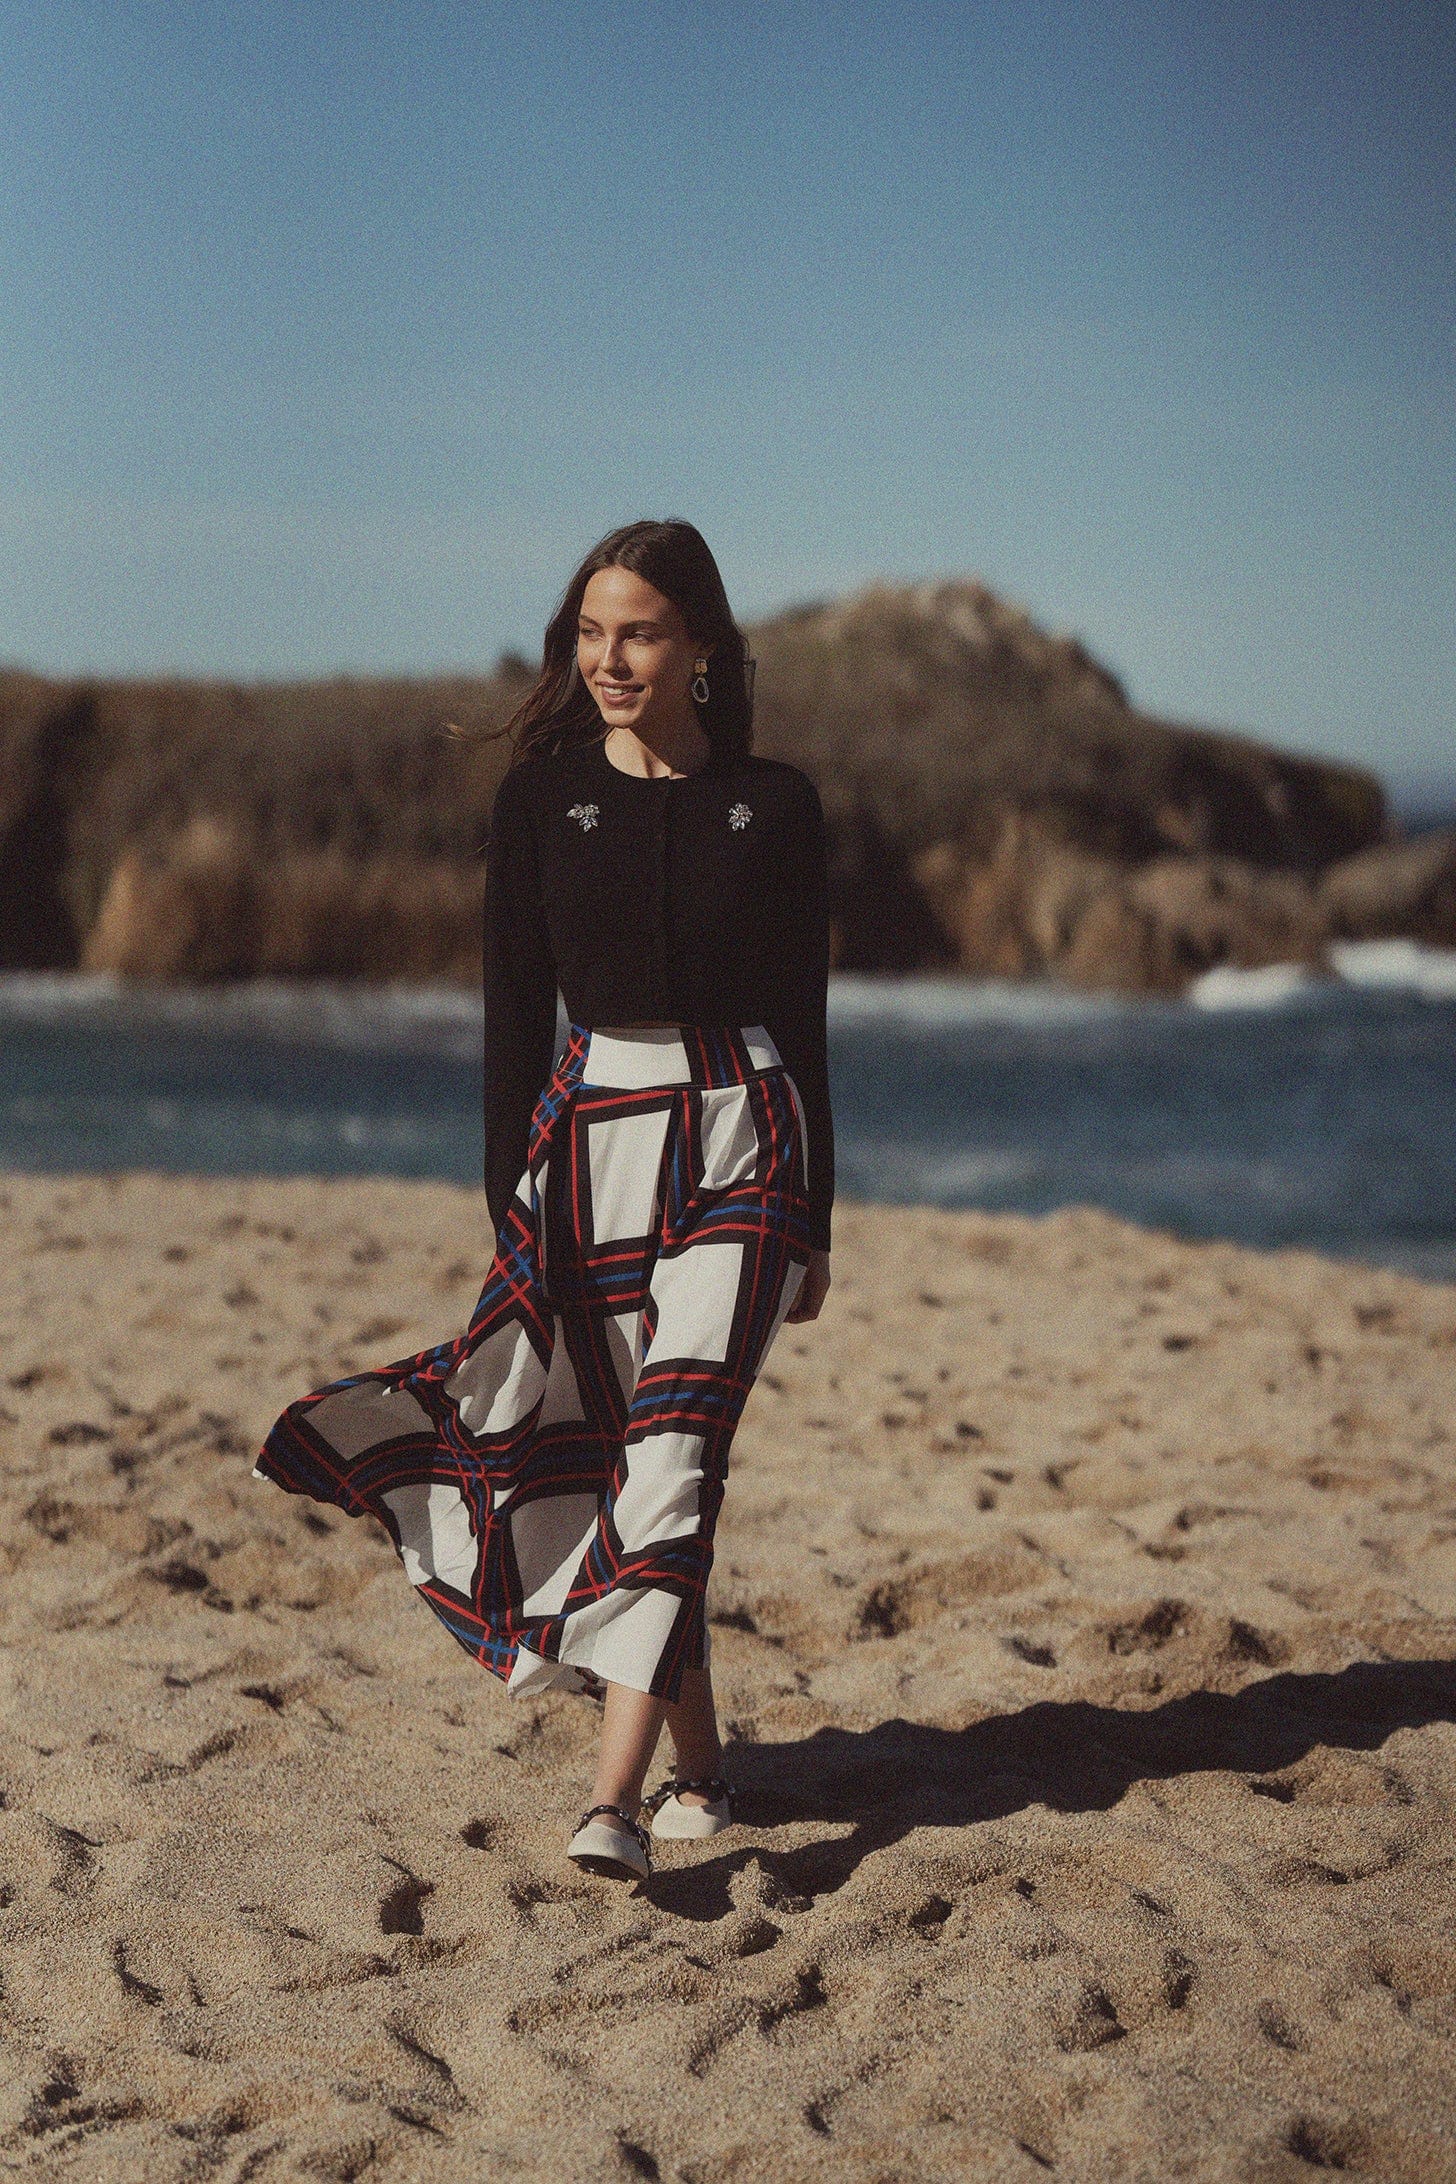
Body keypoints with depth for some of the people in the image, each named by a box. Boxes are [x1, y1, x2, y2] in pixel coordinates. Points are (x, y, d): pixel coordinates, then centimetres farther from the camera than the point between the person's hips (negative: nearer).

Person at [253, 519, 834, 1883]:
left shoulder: (774, 808, 2)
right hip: (587, 1141, 2)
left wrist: (814, 1222, 6)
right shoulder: (539, 800, 4)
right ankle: (699, 1768, 21)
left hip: (740, 1144, -2)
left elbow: (804, 1024, 6)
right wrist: (510, 1215, -1)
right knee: (606, 1456, 6)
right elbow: (514, 1016, 4)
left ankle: (615, 1798, -21)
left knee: (674, 1454, -16)